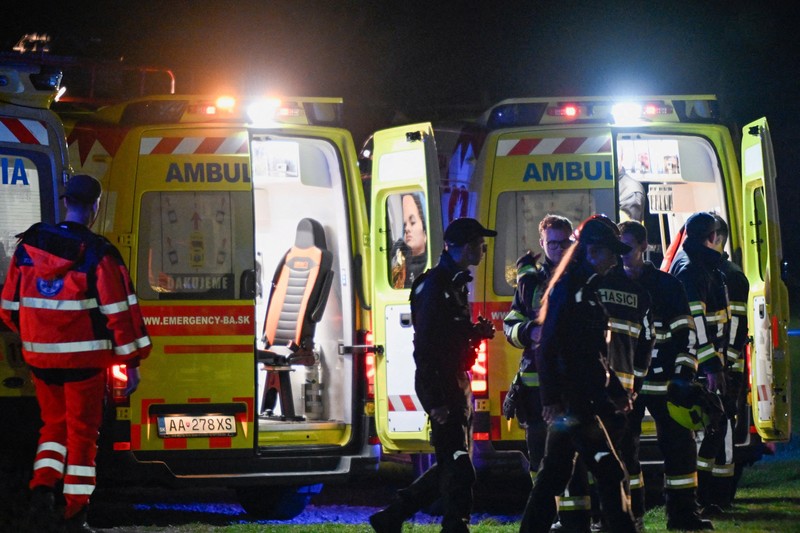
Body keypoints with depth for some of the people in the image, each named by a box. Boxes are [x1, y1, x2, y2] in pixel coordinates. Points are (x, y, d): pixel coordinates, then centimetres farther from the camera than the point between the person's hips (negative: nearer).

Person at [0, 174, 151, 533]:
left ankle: (42, 488, -3)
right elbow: (119, 312, -13)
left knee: (54, 426, 19)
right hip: (84, 358, -4)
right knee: (82, 434, 6)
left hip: (40, 356, 4)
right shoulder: (98, 256, -13)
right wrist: (131, 362, -6)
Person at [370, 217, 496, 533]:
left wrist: (477, 331, 4)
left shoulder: (455, 284, 16)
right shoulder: (435, 286, -16)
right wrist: (435, 400, -24)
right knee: (458, 469, -9)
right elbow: (425, 346, -20)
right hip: (442, 387, -10)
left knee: (453, 465, 15)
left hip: (457, 385, 10)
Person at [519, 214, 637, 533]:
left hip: (588, 397, 10)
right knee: (611, 475, -10)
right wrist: (551, 399, -23)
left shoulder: (587, 289, 17)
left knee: (553, 475, 13)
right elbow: (548, 348, -19)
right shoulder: (567, 290, -13)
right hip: (573, 402, -10)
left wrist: (616, 393, 24)